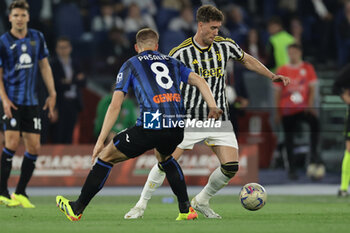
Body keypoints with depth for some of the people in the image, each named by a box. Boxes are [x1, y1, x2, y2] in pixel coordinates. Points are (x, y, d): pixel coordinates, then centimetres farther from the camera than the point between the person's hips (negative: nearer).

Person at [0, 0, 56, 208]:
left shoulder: (37, 38, 9)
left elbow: (44, 66, 17)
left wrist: (52, 93, 10)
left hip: (31, 101, 4)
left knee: (34, 147, 0)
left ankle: (20, 192, 11)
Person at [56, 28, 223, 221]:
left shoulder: (131, 64, 14)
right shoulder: (172, 62, 25)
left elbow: (115, 105, 7)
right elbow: (199, 81, 13)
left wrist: (100, 141, 7)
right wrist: (213, 107, 8)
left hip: (149, 127, -4)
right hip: (176, 128, 4)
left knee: (106, 156, 14)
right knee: (164, 156, 37)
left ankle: (76, 209, 18)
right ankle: (186, 209, 27)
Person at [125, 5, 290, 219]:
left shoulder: (225, 45, 1)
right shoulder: (180, 53, -10)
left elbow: (247, 60, 20)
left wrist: (272, 76, 13)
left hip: (219, 119, 3)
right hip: (189, 119, -3)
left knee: (231, 167, -9)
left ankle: (201, 201, 15)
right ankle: (141, 206, 5)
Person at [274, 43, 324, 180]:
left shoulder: (307, 68, 6)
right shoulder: (282, 70, 7)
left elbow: (312, 88, 3)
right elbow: (278, 92, 11)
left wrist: (310, 105, -12)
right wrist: (278, 112, 8)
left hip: (304, 108, -1)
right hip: (287, 111, 1)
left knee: (315, 122, -30)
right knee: (289, 139, 2)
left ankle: (314, 154, -23)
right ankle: (292, 168, 11)